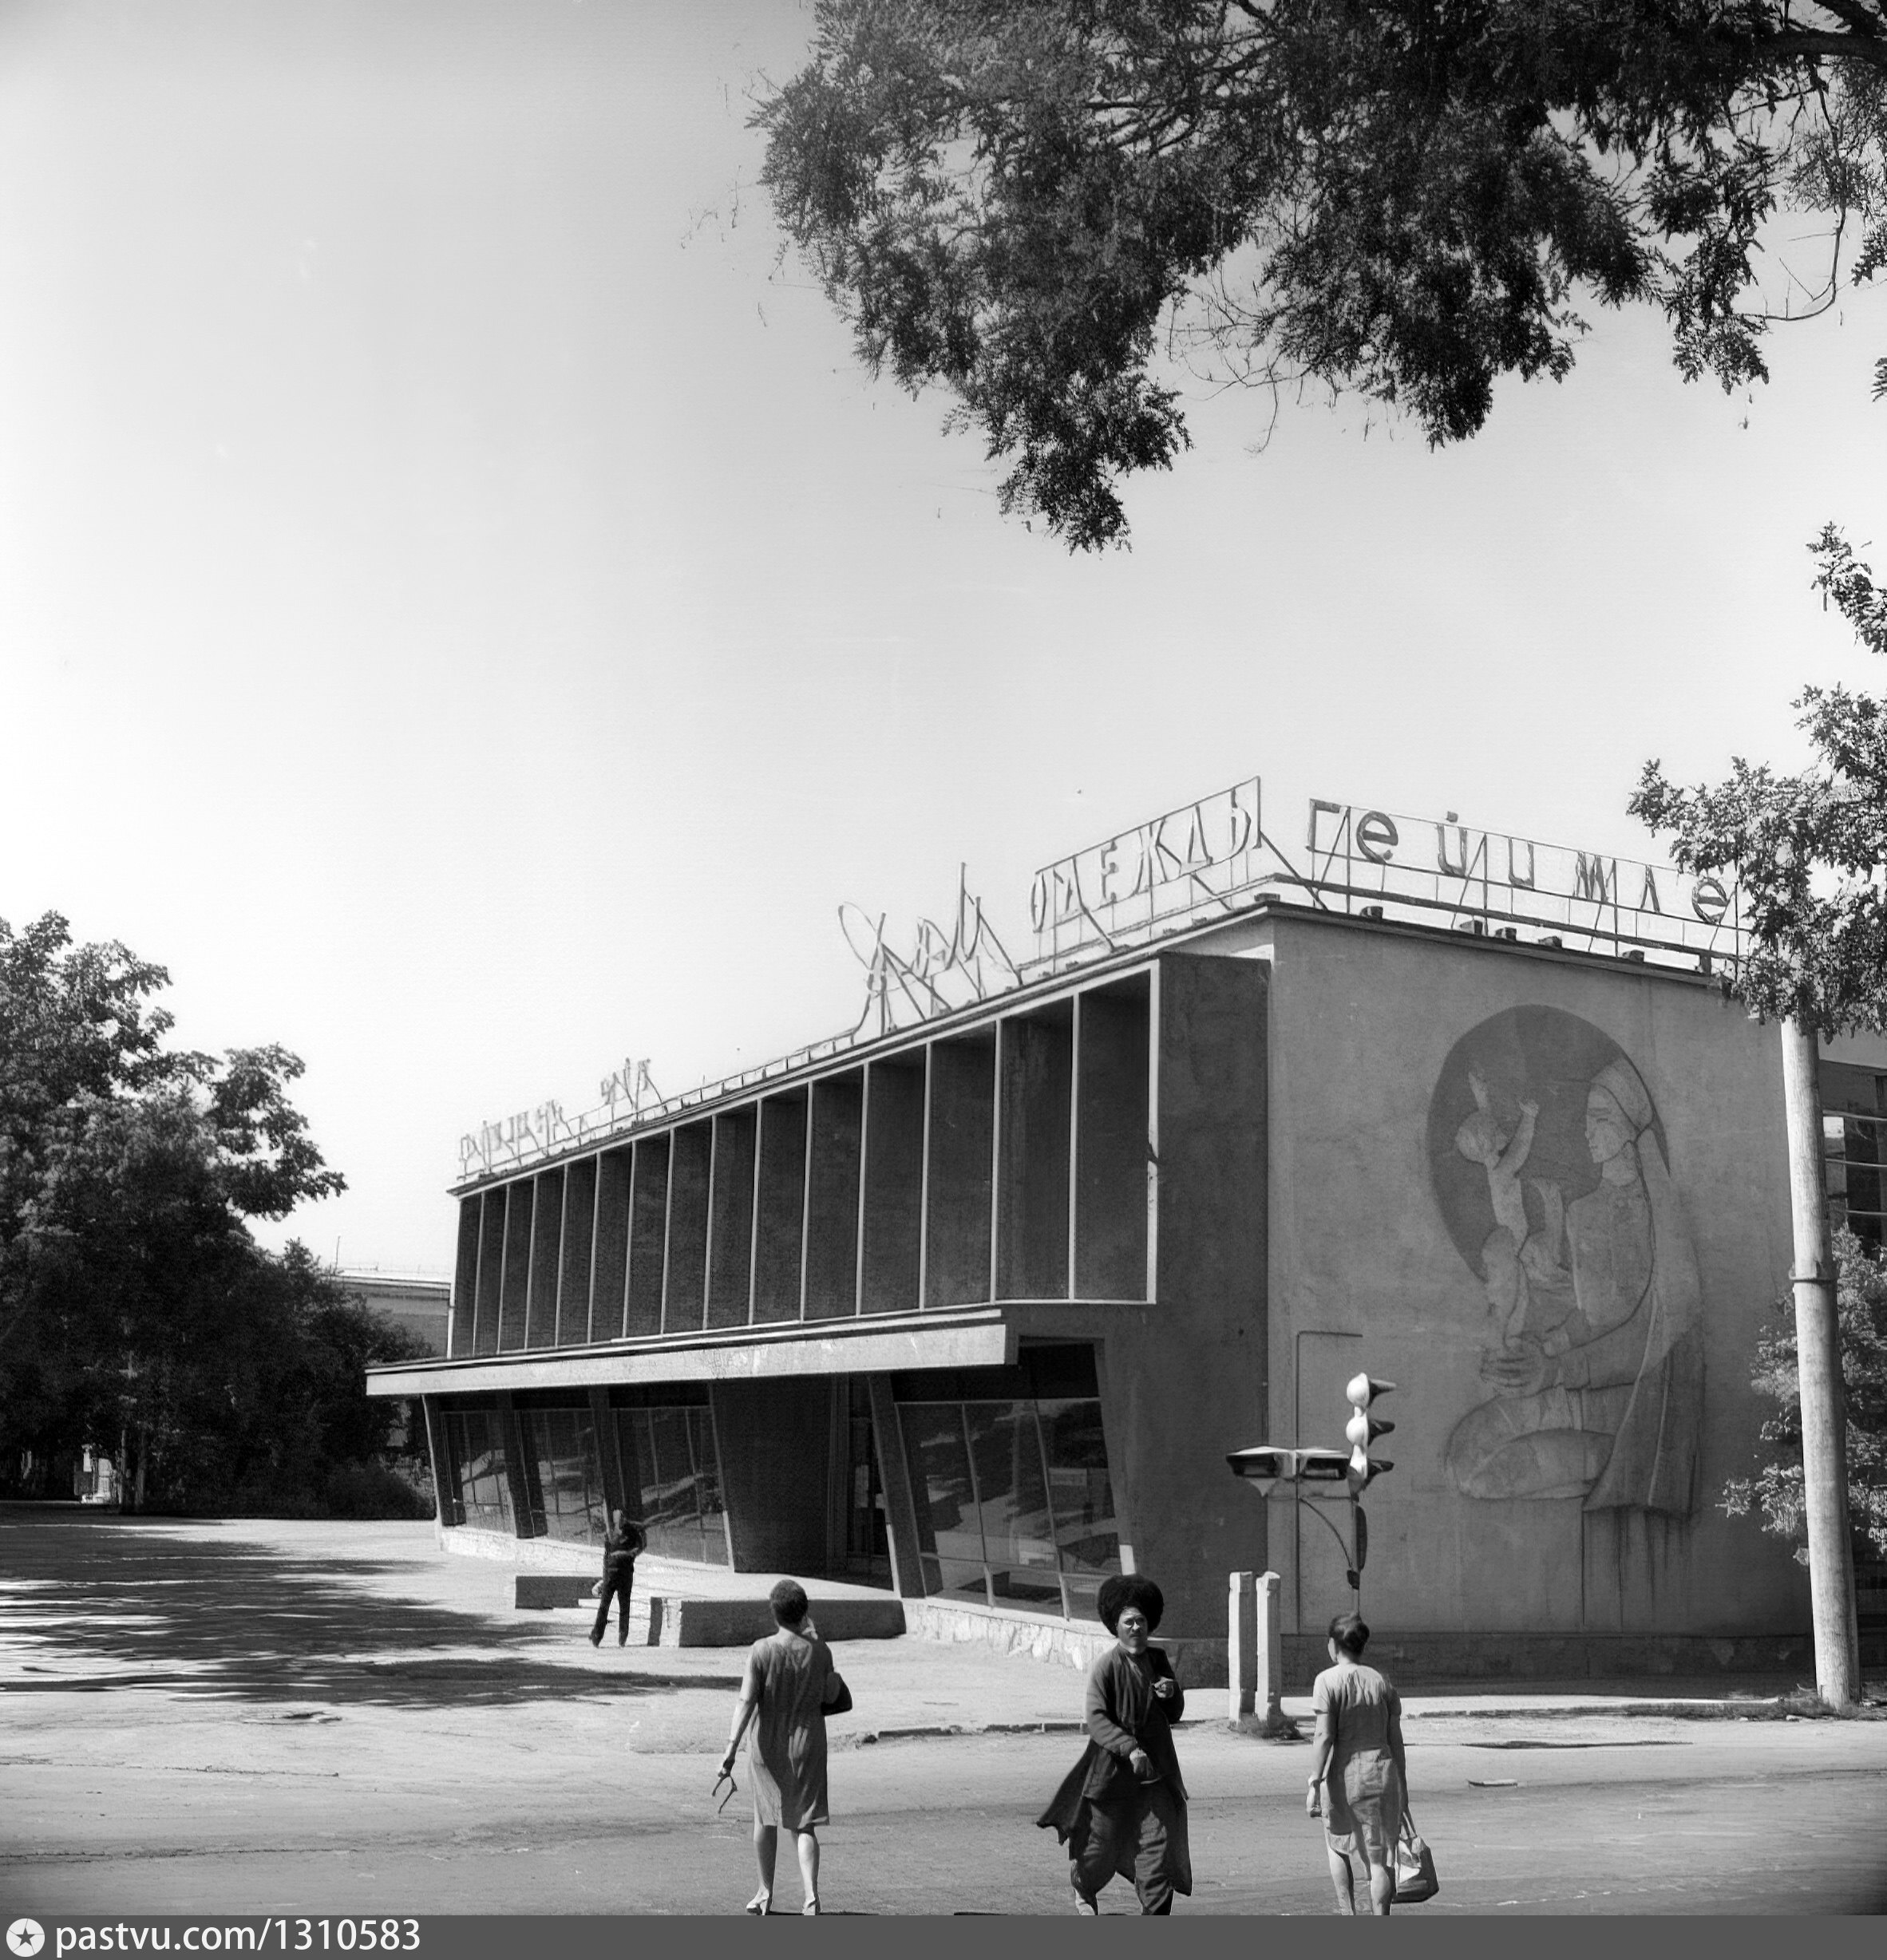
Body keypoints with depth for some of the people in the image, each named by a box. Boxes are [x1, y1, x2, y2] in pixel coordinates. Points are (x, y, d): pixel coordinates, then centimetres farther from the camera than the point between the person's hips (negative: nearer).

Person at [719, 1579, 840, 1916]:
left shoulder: (762, 1651, -13)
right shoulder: (819, 1651, -7)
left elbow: (747, 1702, -18)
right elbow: (831, 1696, 6)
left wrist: (731, 1747, -19)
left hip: (768, 1747, -1)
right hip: (807, 1747, 1)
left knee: (766, 1818, 17)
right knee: (804, 1823, 6)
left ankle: (765, 1893, 27)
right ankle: (811, 1894, -11)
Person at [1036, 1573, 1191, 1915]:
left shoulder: (1158, 1660, 5)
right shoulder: (1104, 1667, -13)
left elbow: (1175, 1715, 14)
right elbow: (1097, 1719, -21)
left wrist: (1172, 1693, -8)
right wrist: (1130, 1749, -33)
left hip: (1156, 1771, 4)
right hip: (1112, 1768, -3)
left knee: (1160, 1843, -7)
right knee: (1100, 1840, 13)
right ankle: (1084, 1890, 42)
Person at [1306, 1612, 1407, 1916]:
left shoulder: (1328, 1680, -6)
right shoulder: (1381, 1682, 7)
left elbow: (1324, 1736, -13)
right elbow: (1395, 1739, 8)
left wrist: (1314, 1783, -11)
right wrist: (1402, 1787, 15)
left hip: (1344, 1774, -3)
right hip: (1382, 1772, 3)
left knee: (1338, 1846, 19)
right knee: (1380, 1857, 5)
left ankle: (1348, 1916, 11)